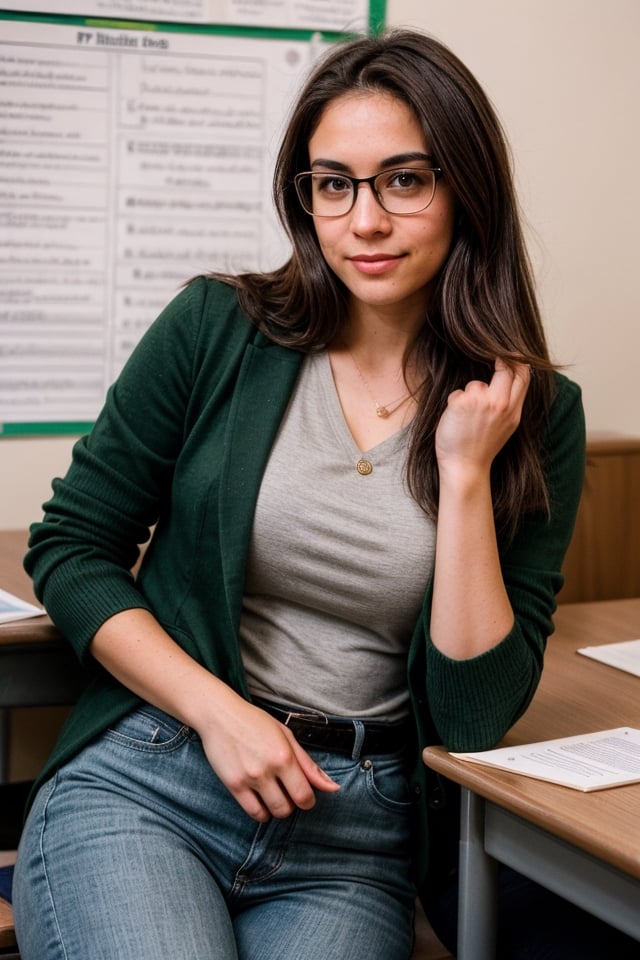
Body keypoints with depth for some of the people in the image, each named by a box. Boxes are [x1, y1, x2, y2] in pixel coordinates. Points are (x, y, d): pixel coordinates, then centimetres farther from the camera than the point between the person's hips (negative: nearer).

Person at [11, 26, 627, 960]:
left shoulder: (535, 414, 0)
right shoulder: (217, 328, -1)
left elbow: (475, 715, -4)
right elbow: (69, 548, 4)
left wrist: (466, 472, -11)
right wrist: (218, 711, -8)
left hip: (355, 833, 1)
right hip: (142, 784, 0)